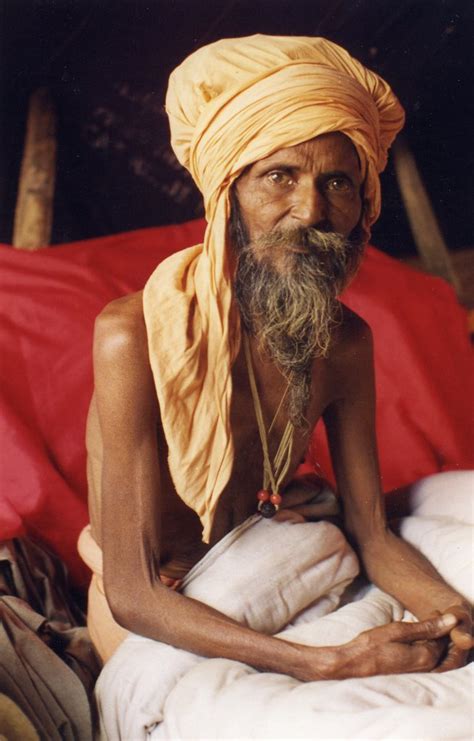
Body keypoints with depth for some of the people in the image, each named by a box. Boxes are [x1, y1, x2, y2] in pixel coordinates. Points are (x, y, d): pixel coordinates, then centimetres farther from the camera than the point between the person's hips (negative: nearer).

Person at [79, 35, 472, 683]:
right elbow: (132, 594, -28)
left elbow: (373, 533, -4)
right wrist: (329, 665, -37)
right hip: (151, 622, -7)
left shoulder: (346, 342, -8)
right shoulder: (134, 338, -28)